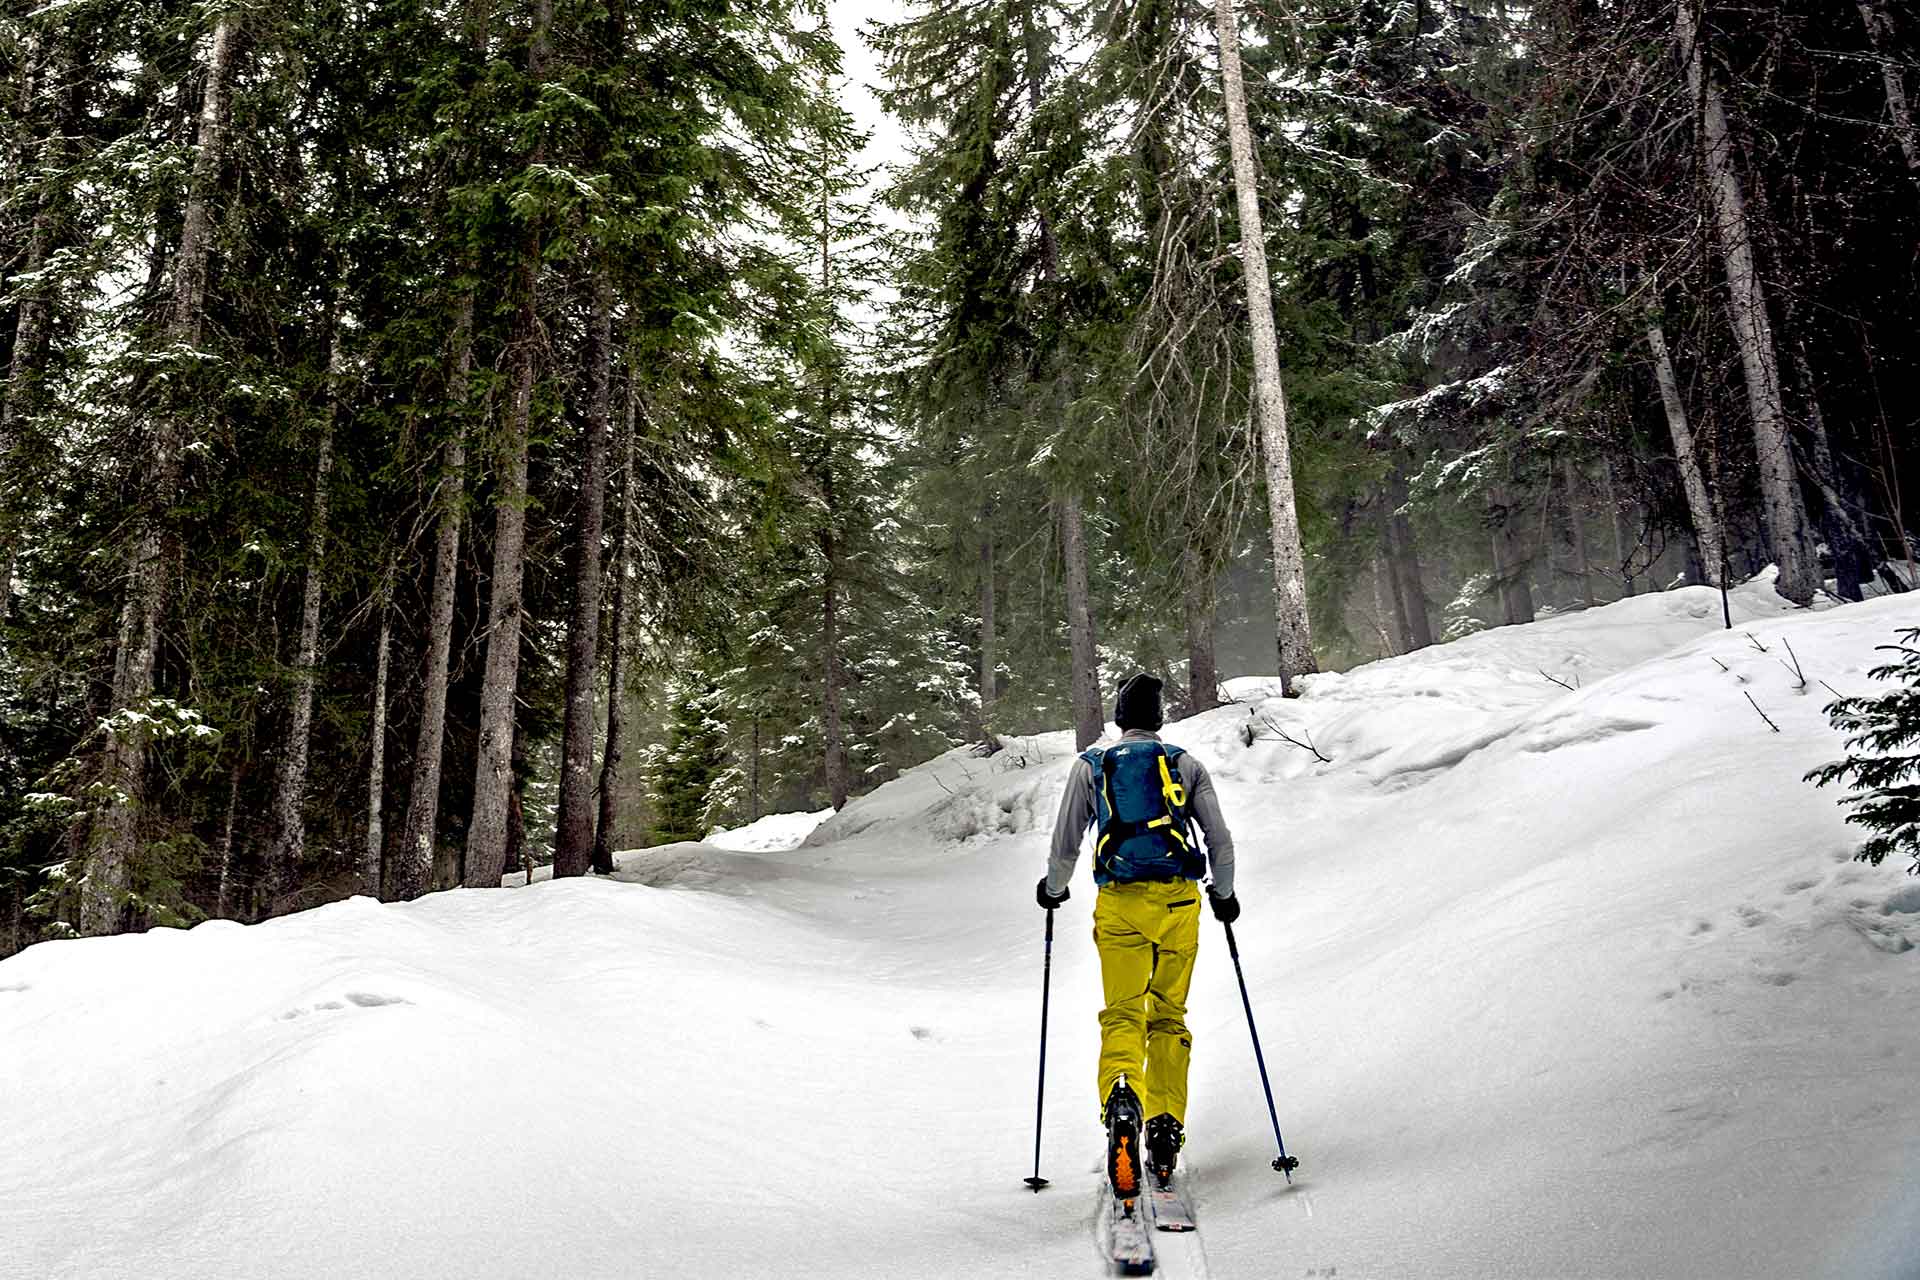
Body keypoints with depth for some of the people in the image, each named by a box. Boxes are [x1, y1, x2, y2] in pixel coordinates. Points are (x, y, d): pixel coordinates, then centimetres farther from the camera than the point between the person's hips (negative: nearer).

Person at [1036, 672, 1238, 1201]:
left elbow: (1065, 844, 8)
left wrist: (1053, 888, 26)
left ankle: (1122, 1098, -30)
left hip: (1119, 904, -1)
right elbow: (1220, 840, 8)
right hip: (1178, 902, 1)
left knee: (1122, 1014, -2)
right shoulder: (1186, 765, 10)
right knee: (1169, 1016, 13)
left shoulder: (1089, 766, 8)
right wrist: (1224, 893, 23)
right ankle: (1165, 1127, 9)